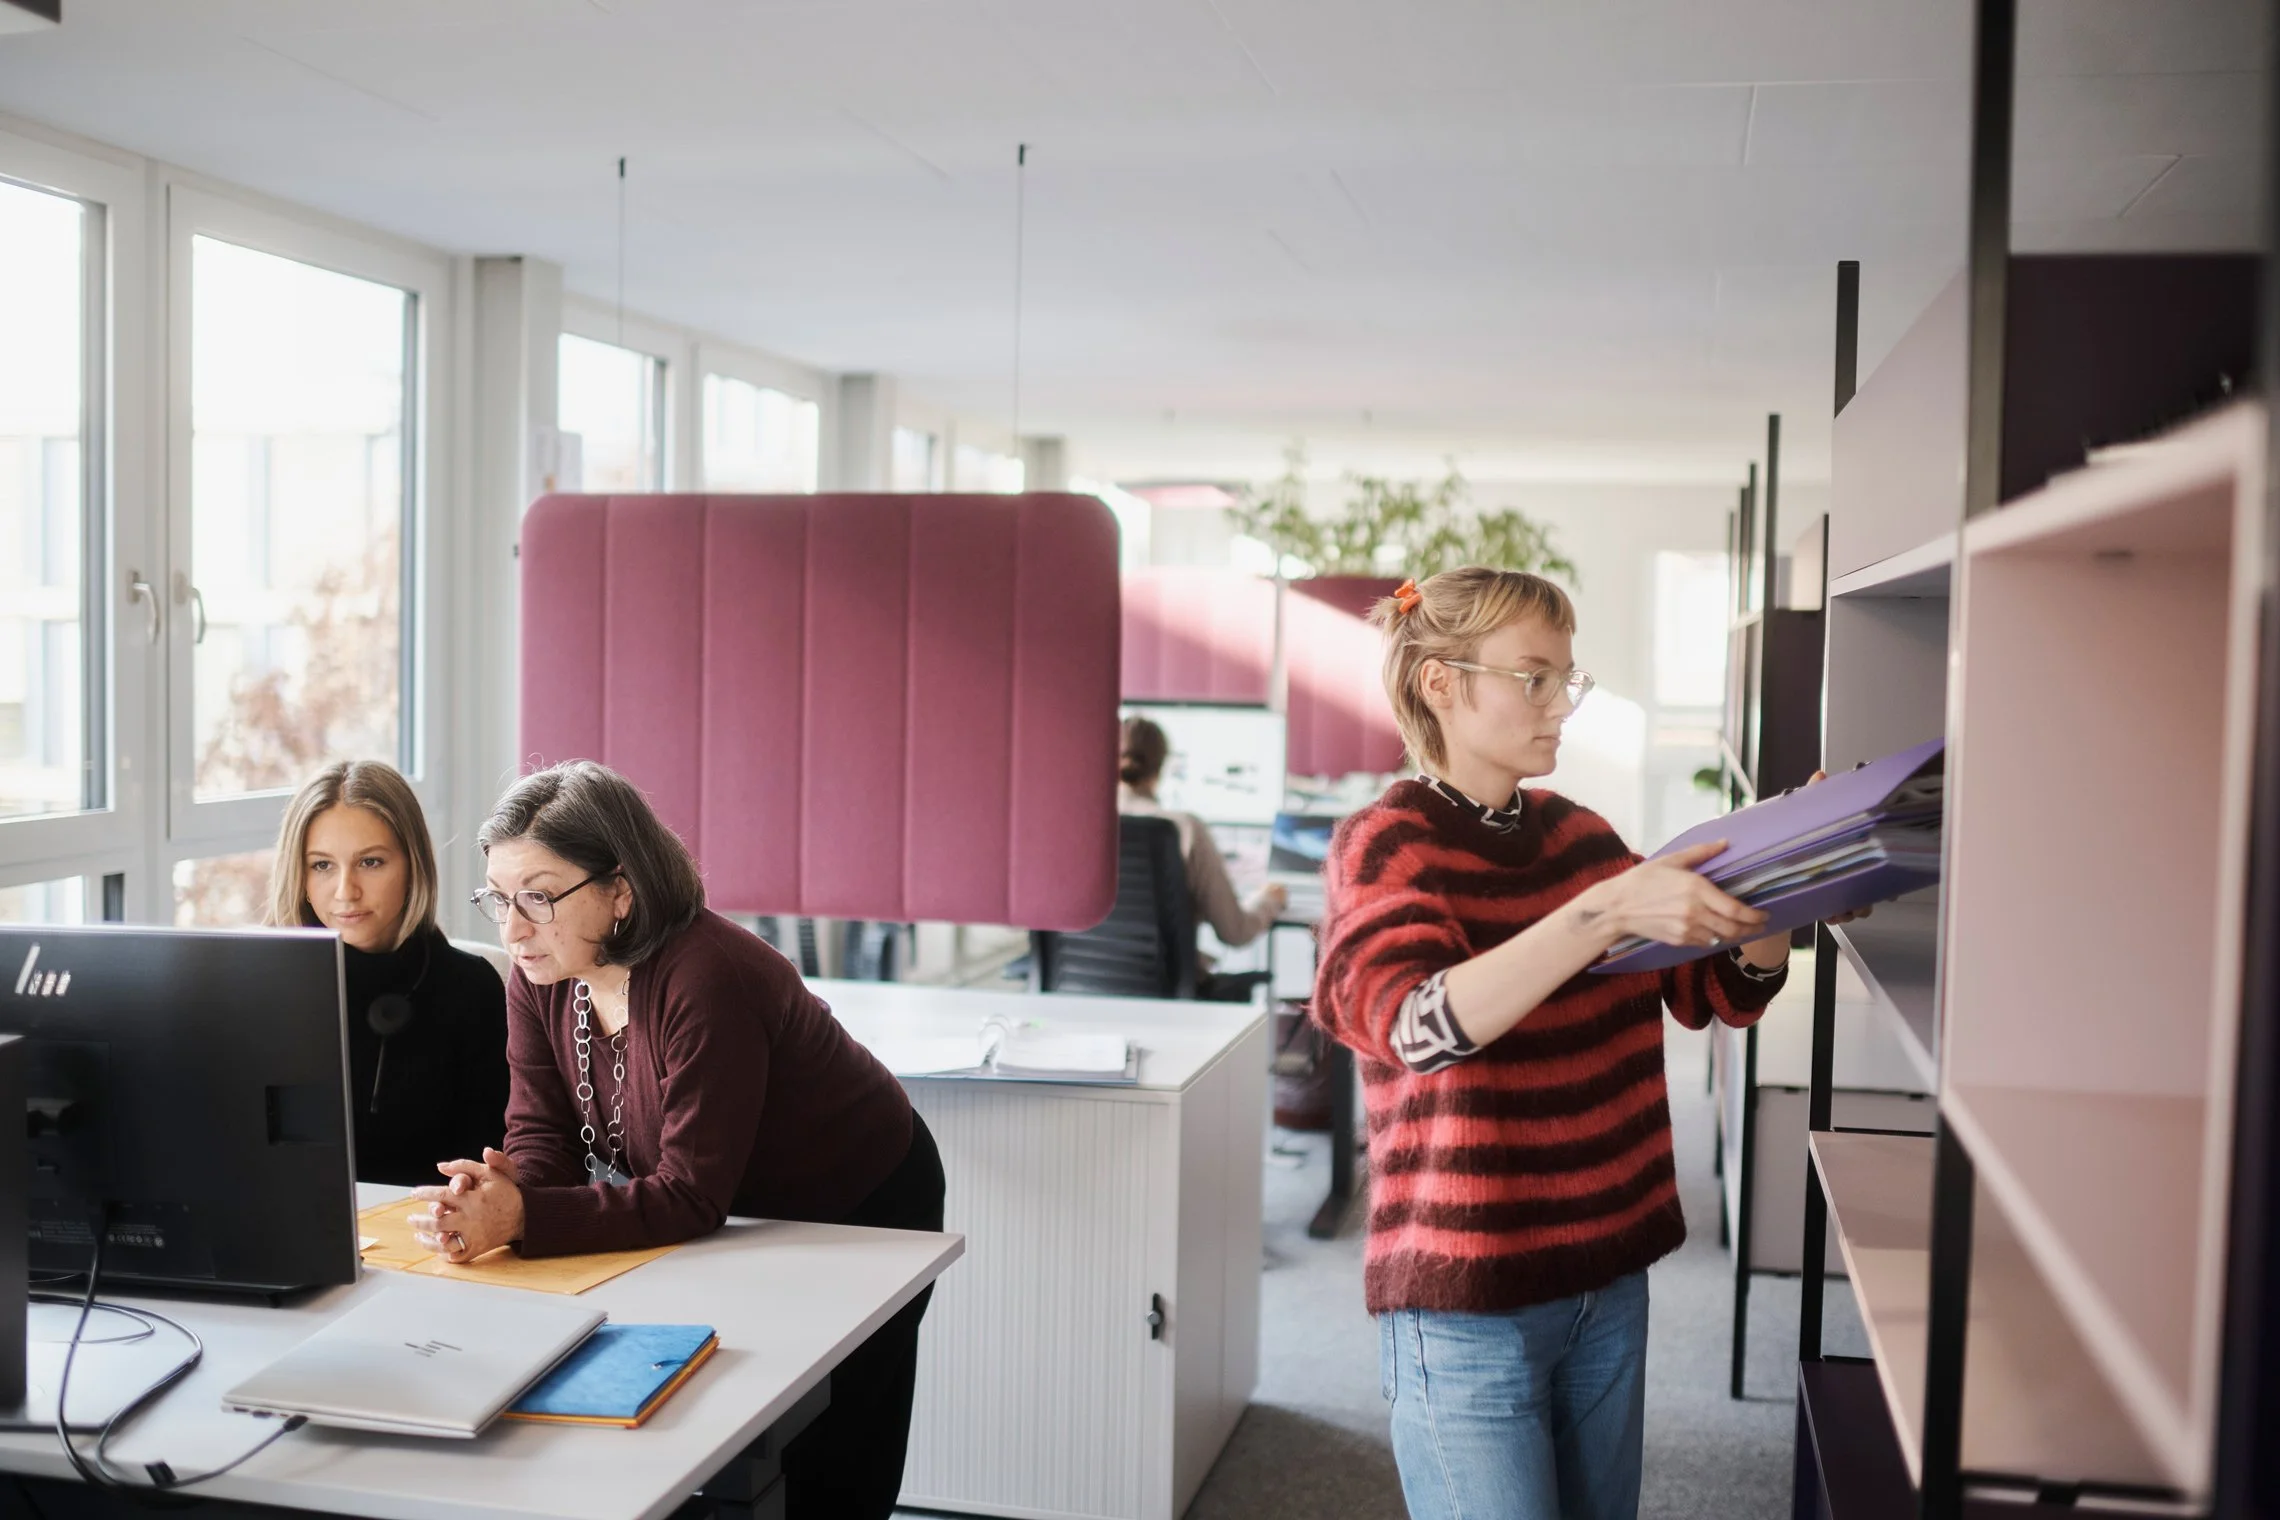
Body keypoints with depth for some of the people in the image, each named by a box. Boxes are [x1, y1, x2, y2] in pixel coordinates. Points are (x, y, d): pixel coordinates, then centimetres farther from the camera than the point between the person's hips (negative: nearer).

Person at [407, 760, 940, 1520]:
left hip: (861, 1215, -7)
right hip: (748, 1223, 7)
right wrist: (497, 1193, -35)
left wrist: (522, 1220, -44)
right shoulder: (539, 976, -12)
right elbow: (541, 1135, -12)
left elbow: (693, 1196, -36)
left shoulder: (708, 981, -36)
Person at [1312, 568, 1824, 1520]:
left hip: (1607, 1275, 6)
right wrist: (1608, 910, -37)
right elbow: (1422, 1025, -28)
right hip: (1466, 1299, -6)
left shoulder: (1577, 834, 8)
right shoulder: (1386, 846, -10)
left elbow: (1724, 990, 8)